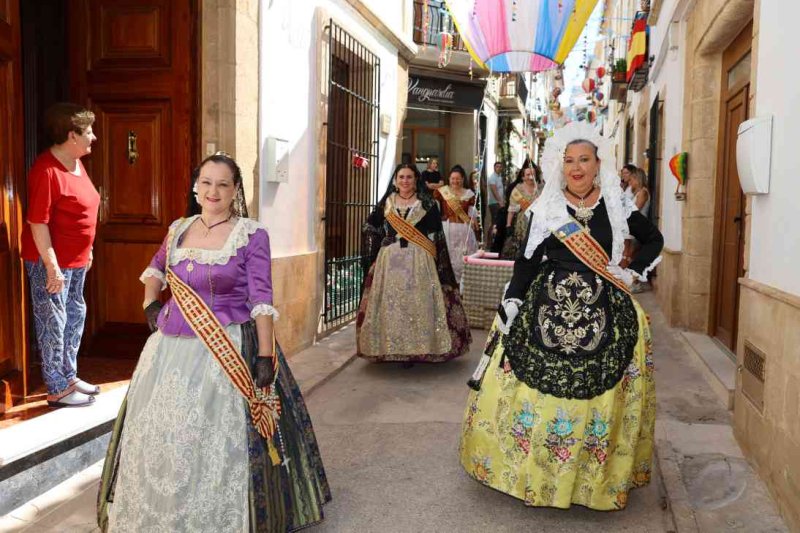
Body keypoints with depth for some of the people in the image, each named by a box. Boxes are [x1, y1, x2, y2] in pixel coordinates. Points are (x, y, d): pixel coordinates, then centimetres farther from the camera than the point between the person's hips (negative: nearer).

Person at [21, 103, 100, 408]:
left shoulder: (76, 163, 9)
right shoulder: (47, 170, -20)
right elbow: (37, 222, -22)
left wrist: (87, 250, 20)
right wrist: (51, 266, -23)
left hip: (76, 260, 10)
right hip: (51, 262, -10)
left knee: (75, 316, 18)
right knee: (53, 324, 0)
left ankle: (69, 377, 32)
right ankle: (57, 390, 10)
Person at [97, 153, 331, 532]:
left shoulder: (252, 235, -7)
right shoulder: (178, 229, 8)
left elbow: (261, 298, -12)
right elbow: (155, 268, 28)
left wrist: (265, 355, -17)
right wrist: (150, 301, 11)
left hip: (227, 352, -5)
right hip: (170, 348, 6)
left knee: (220, 441, -1)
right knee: (162, 437, 13)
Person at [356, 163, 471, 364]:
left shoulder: (427, 204, 4)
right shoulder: (385, 203, 11)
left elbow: (435, 236, 1)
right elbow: (371, 230, 14)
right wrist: (372, 259, 6)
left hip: (418, 261, -2)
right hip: (389, 261, 3)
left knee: (417, 302, -5)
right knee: (390, 304, 2)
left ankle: (416, 349, 3)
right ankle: (392, 349, 11)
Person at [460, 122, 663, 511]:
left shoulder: (616, 205, 4)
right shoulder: (545, 207, 2)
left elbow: (654, 239, 17)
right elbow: (527, 261, 1)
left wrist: (633, 272, 4)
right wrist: (510, 306, -5)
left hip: (604, 313, 0)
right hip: (547, 308, 0)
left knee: (597, 397, 3)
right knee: (536, 389, 0)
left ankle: (597, 476, 22)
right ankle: (534, 469, 19)